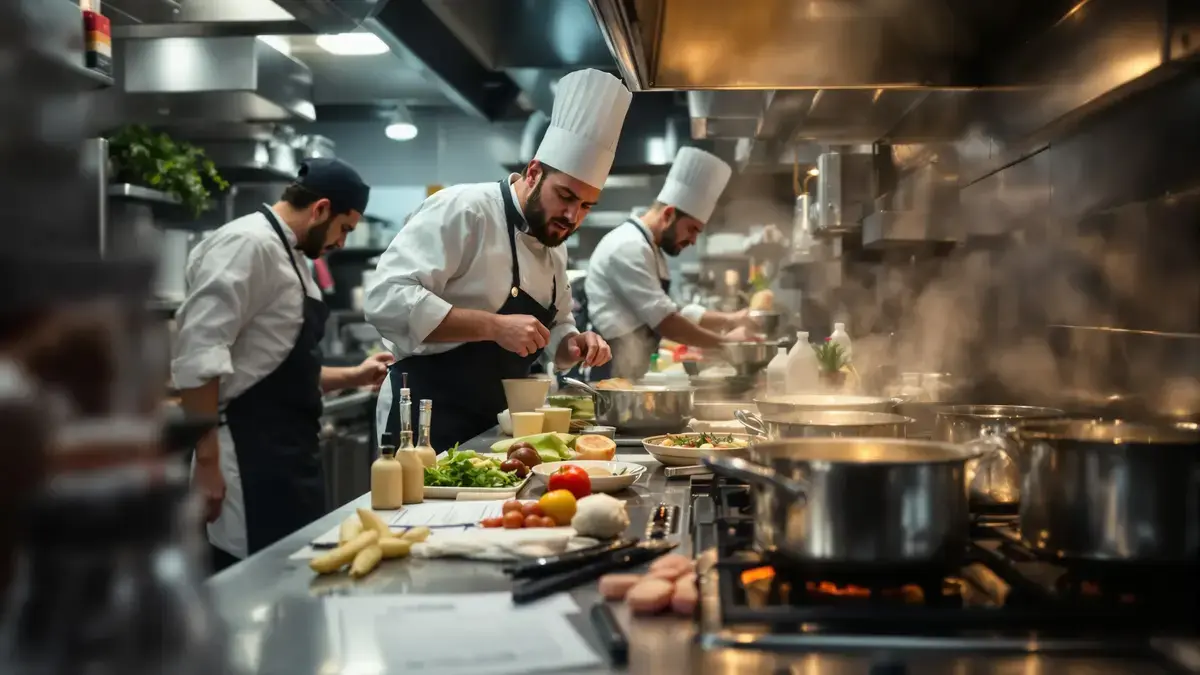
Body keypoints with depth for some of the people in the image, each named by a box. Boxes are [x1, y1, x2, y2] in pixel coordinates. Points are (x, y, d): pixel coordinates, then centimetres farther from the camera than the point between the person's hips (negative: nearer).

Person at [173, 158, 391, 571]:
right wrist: (207, 462, -23)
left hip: (287, 455, 10)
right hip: (250, 456, -10)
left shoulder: (286, 255, 19)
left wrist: (353, 376, 22)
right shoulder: (249, 244, -13)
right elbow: (199, 355, -22)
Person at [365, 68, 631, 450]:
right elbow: (386, 300, -27)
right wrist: (494, 326, -31)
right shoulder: (464, 210, -17)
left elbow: (554, 330, 23)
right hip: (429, 424, -8)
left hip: (491, 428, 8)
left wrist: (575, 344, 0)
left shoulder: (553, 249, 9)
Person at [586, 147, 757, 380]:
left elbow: (673, 315, 23)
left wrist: (731, 319, 11)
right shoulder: (628, 247, -15)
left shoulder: (647, 248, 17)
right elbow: (665, 321, -20)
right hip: (601, 380, -10)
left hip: (621, 379, 10)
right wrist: (724, 340, -11)